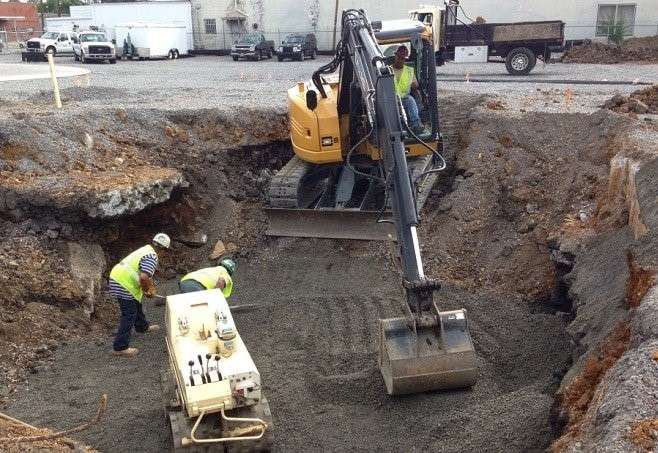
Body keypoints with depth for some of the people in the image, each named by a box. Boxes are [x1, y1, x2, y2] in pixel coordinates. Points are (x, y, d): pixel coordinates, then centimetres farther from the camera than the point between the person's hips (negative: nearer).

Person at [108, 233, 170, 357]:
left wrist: (151, 287, 26)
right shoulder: (152, 257, -18)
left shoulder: (146, 249, 14)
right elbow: (144, 277, -30)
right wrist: (146, 290, -11)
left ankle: (142, 326, 51)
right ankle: (120, 348, 1)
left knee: (136, 305, 29)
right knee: (128, 316, -3)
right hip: (124, 285, -10)